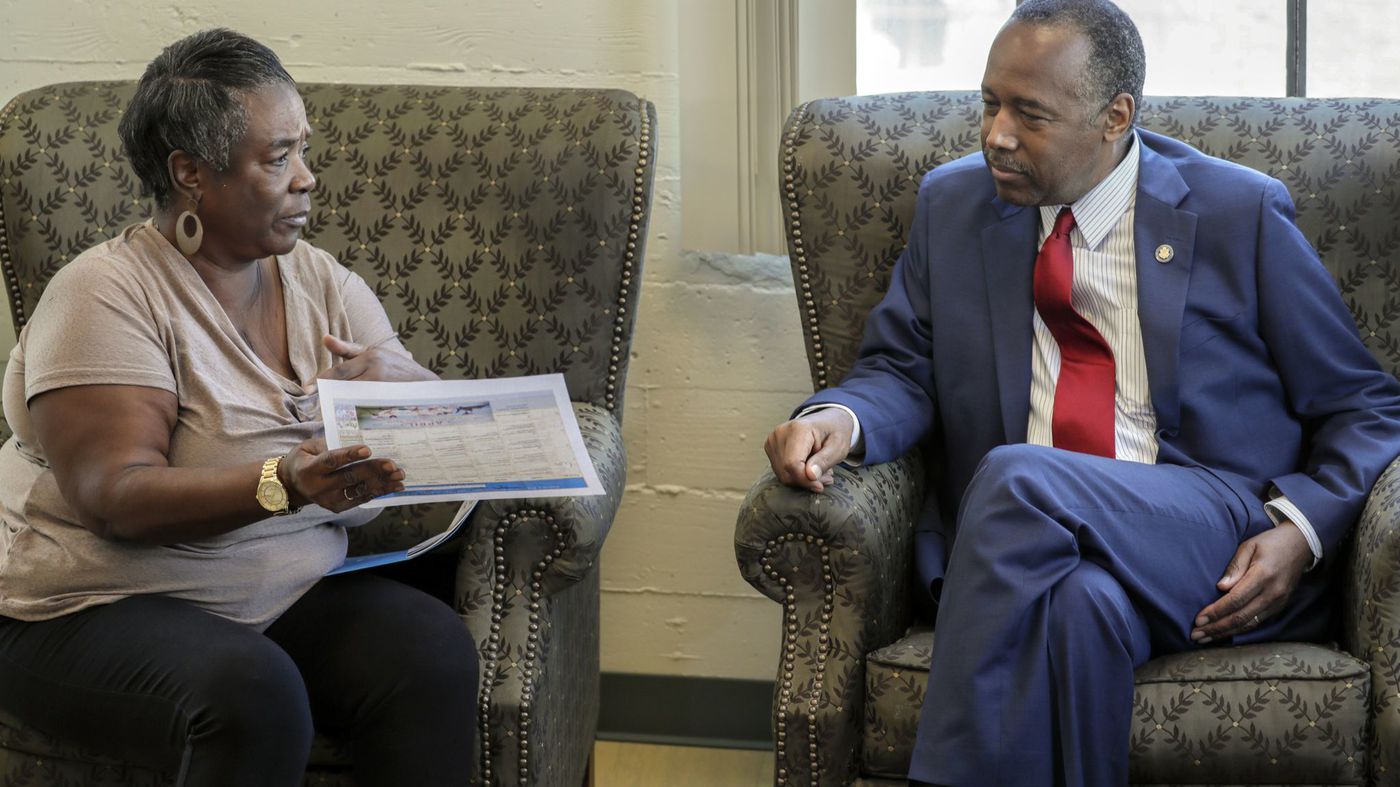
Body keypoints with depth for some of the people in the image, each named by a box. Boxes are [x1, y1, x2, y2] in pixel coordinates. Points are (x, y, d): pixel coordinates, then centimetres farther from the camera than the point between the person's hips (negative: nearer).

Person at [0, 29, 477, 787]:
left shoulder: (322, 282, 9)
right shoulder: (106, 293, -11)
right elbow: (116, 497, -21)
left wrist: (396, 384, -21)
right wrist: (282, 486, -37)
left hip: (290, 595, 6)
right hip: (96, 607, -5)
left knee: (434, 650, -23)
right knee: (251, 693, -35)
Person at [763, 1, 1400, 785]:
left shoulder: (1241, 214, 5)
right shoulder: (952, 205, 15)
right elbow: (904, 369, 15)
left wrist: (1300, 531, -10)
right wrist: (841, 418, -10)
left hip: (1219, 551, -2)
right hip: (1013, 543, 2)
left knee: (1017, 479, -32)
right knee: (1080, 602, -37)